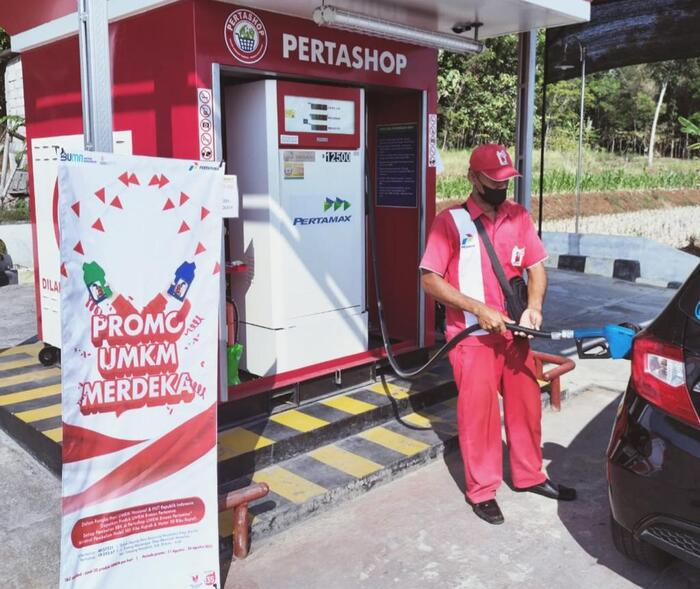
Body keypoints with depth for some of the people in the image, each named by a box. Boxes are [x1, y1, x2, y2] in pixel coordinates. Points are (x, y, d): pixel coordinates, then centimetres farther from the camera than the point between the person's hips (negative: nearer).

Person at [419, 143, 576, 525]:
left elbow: (536, 267, 8)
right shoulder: (451, 221, -10)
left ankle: (528, 475, 36)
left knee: (526, 404, 16)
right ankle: (481, 491, 20)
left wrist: (533, 306, -11)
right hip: (472, 335, -5)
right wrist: (479, 309, -20)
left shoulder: (518, 217, 5)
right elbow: (430, 280, -12)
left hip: (514, 332, 5)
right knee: (478, 411, 3)